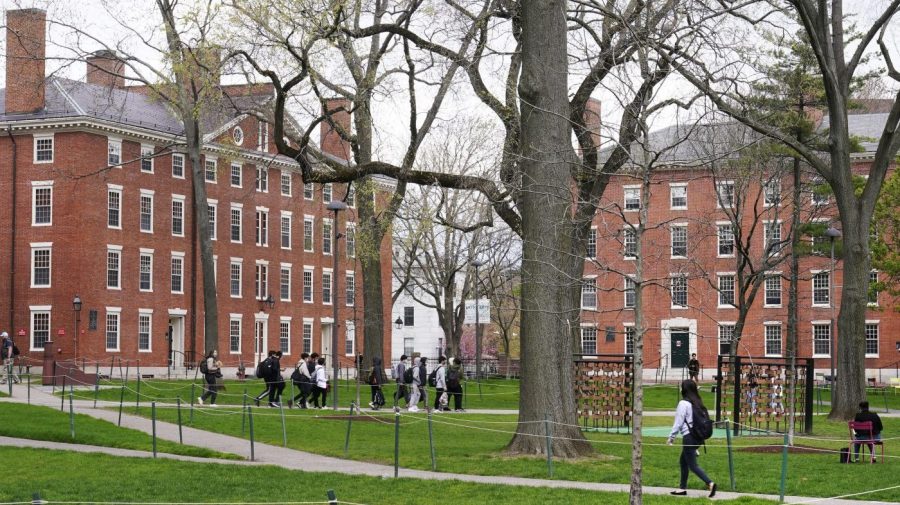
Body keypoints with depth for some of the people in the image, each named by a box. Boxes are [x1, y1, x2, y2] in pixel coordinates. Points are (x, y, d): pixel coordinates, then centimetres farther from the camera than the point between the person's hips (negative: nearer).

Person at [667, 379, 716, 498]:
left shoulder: (683, 403, -13)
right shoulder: (698, 403, 9)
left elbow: (678, 422, -12)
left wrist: (671, 437, -2)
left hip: (689, 437, -8)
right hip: (698, 437, 8)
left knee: (693, 465, -4)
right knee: (683, 461, 20)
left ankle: (710, 483, -18)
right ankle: (682, 488, 24)